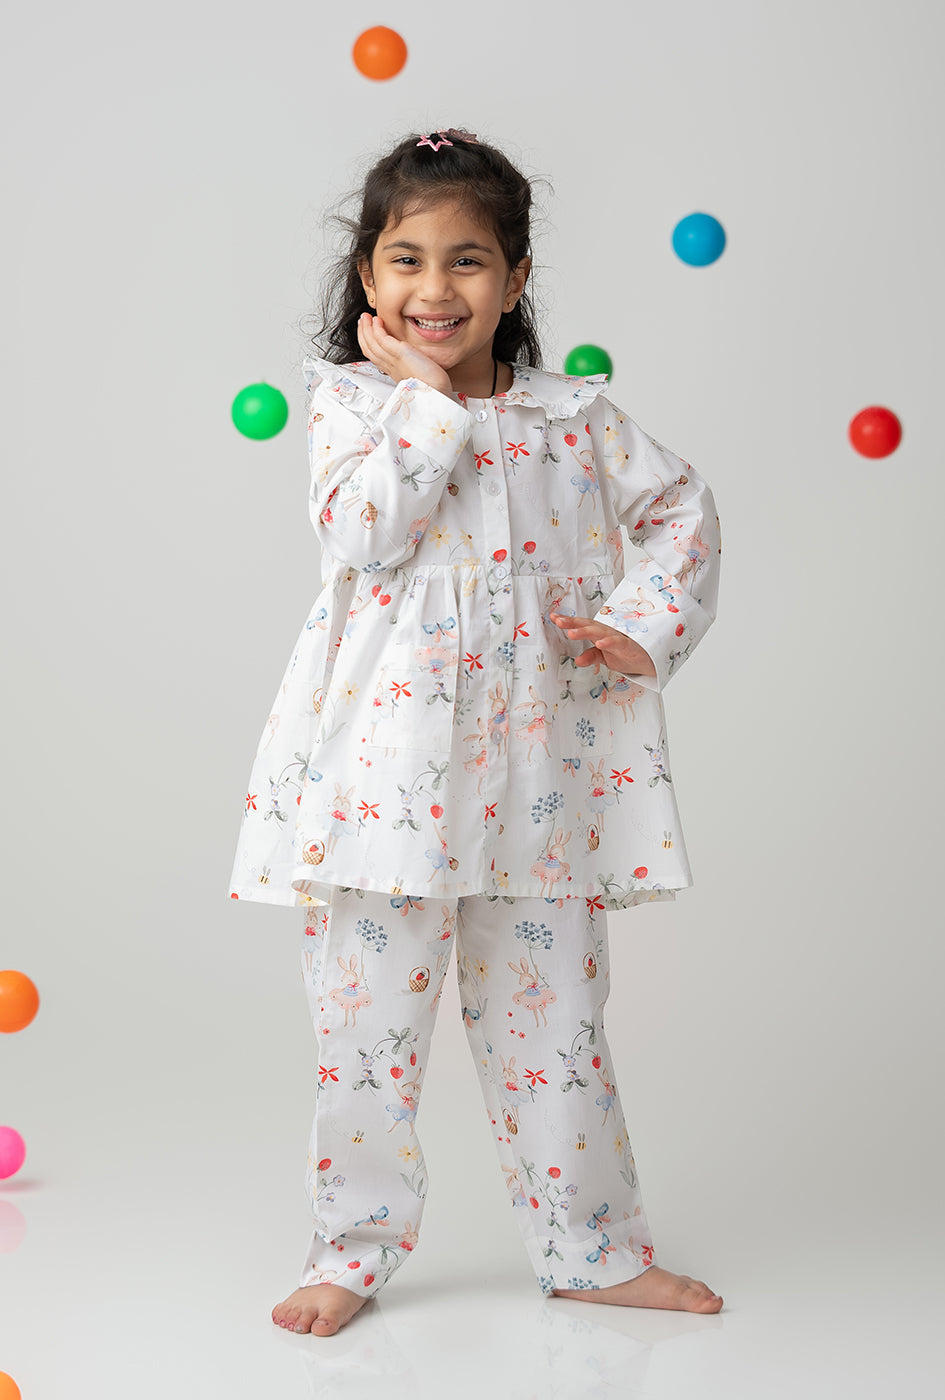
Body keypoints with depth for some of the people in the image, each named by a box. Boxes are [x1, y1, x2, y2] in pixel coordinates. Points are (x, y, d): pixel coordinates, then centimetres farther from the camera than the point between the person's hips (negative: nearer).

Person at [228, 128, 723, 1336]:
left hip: (536, 771, 2)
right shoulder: (351, 400, 2)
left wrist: (645, 622, 1)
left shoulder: (572, 412, 7)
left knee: (552, 1021, 11)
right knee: (367, 1020, 5)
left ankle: (593, 1248, 25)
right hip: (388, 768, -1)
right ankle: (353, 1250, 22)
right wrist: (428, 393, -12)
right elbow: (364, 530, -15)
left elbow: (682, 507, 15)